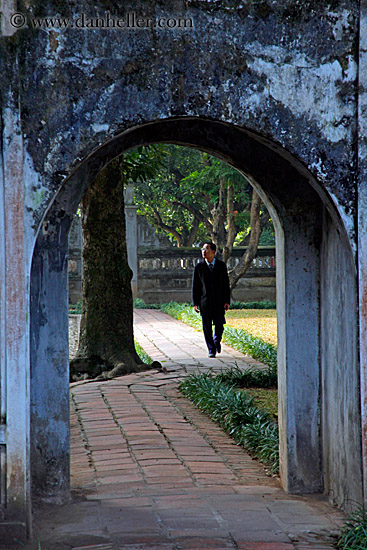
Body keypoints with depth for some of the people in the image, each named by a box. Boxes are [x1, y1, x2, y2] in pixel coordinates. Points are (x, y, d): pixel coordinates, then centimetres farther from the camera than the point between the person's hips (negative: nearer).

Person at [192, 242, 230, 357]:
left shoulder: (221, 266, 4)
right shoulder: (199, 267, 2)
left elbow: (226, 284, 6)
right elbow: (195, 286, 3)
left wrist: (227, 301, -1)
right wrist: (195, 303, -2)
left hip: (219, 302, 0)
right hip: (205, 302, 0)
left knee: (219, 325, -1)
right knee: (207, 328, 1)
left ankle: (217, 340, 29)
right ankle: (211, 350, 11)